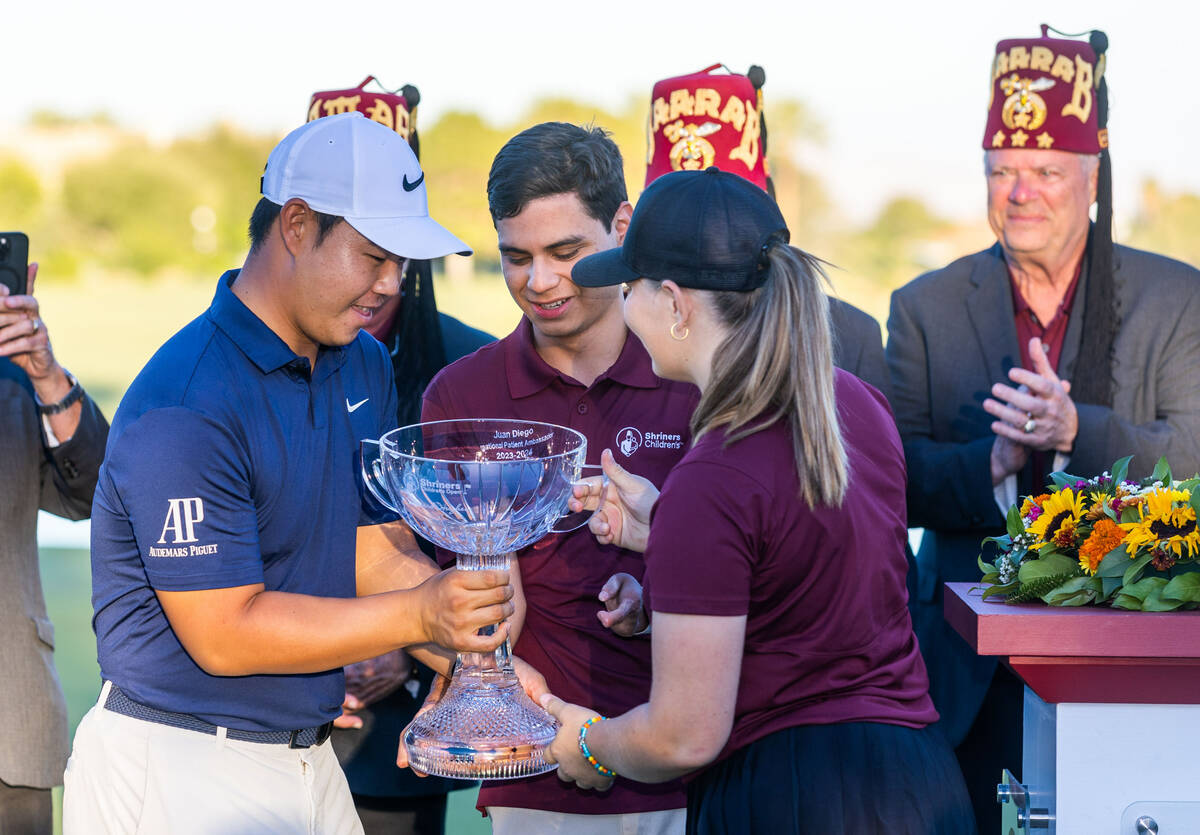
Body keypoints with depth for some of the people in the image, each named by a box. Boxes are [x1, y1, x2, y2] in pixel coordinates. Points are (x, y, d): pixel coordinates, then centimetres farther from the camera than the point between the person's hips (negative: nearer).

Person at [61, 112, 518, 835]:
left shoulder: (366, 368, 8)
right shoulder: (186, 409, -20)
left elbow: (381, 558, 6)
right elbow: (225, 636, -21)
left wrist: (483, 661, -10)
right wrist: (419, 614, -22)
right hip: (180, 769, -8)